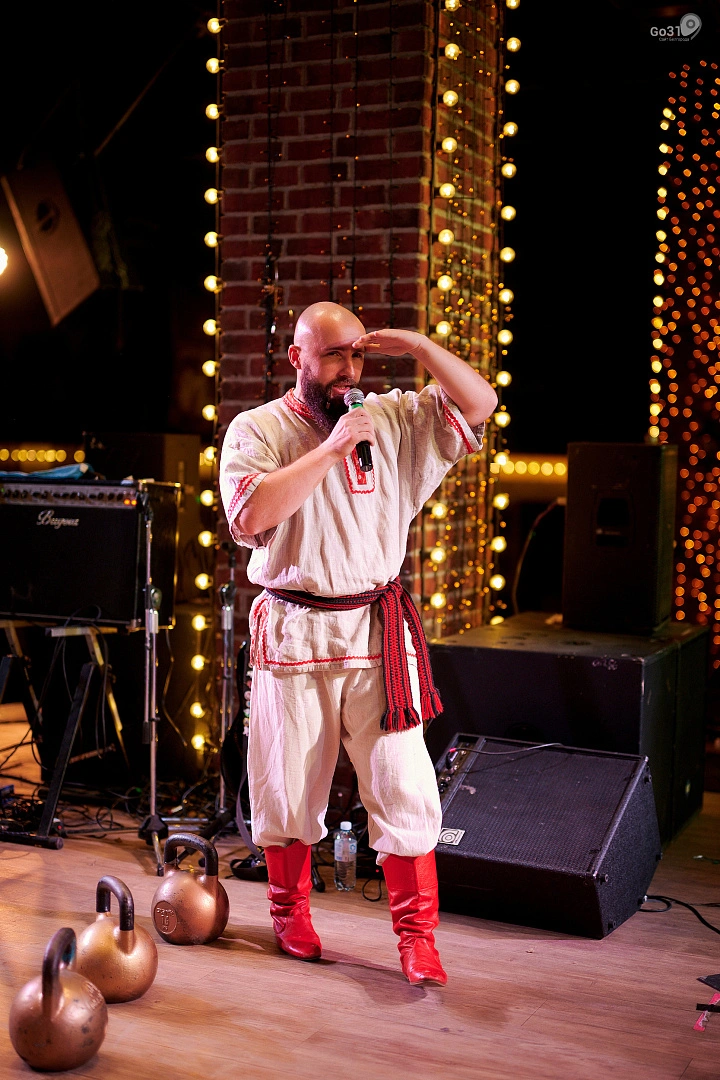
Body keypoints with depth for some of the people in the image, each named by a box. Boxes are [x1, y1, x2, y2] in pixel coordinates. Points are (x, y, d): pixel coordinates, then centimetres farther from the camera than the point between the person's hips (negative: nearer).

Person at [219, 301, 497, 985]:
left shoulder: (393, 418, 8)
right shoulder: (257, 429, -1)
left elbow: (479, 404, 6)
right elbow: (248, 515, -18)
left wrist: (417, 346, -6)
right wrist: (333, 447, -19)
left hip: (378, 631, 2)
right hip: (292, 633, -1)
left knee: (402, 783, -2)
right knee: (287, 783, 10)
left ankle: (416, 934, 10)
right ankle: (290, 915, 31)